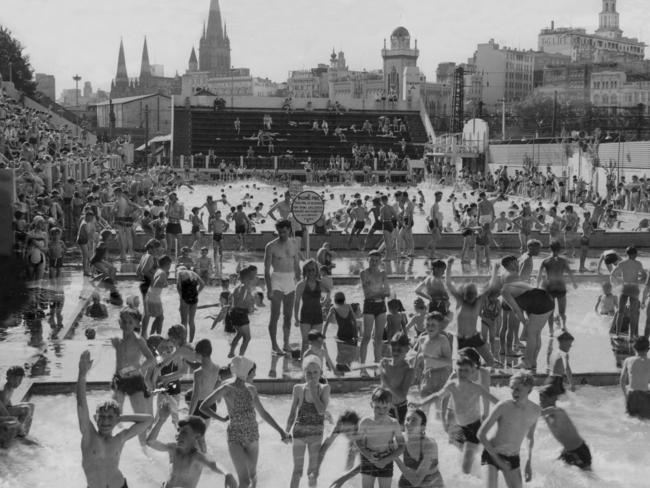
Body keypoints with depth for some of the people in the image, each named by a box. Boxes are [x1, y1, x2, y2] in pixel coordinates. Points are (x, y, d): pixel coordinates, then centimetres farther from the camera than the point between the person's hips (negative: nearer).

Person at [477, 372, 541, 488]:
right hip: (492, 454, -4)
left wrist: (529, 463, 12)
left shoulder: (535, 411, -6)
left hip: (513, 458, 4)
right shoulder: (503, 407, -21)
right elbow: (480, 434, -17)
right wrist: (497, 459, -17)